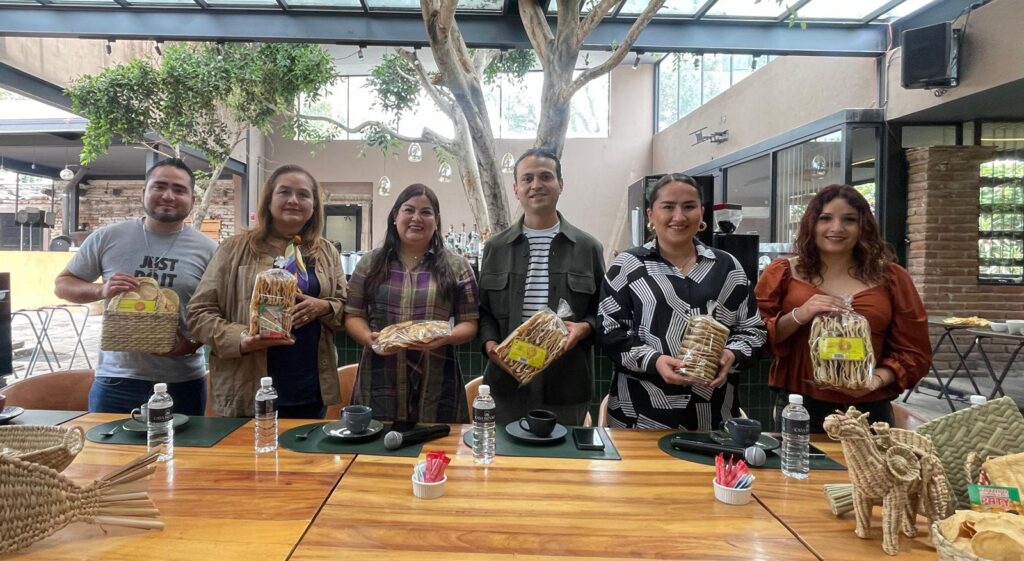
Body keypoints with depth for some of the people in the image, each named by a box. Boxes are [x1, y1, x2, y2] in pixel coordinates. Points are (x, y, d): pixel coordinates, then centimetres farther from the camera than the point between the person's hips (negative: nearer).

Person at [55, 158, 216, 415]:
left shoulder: (208, 250, -2)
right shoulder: (107, 238, 1)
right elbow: (62, 284, 9)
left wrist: (194, 343, -15)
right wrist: (101, 291, -11)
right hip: (116, 379, 1)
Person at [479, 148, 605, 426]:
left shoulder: (588, 247, 4)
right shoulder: (495, 248, 7)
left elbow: (603, 311, 9)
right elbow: (483, 310, 11)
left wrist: (585, 328, -11)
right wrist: (490, 345, -7)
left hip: (566, 385, -1)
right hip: (507, 382, 1)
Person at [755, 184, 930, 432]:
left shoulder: (891, 278, 6)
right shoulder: (783, 272, 2)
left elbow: (913, 351, 8)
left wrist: (877, 379, -10)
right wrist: (798, 316, -18)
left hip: (868, 410, 1)